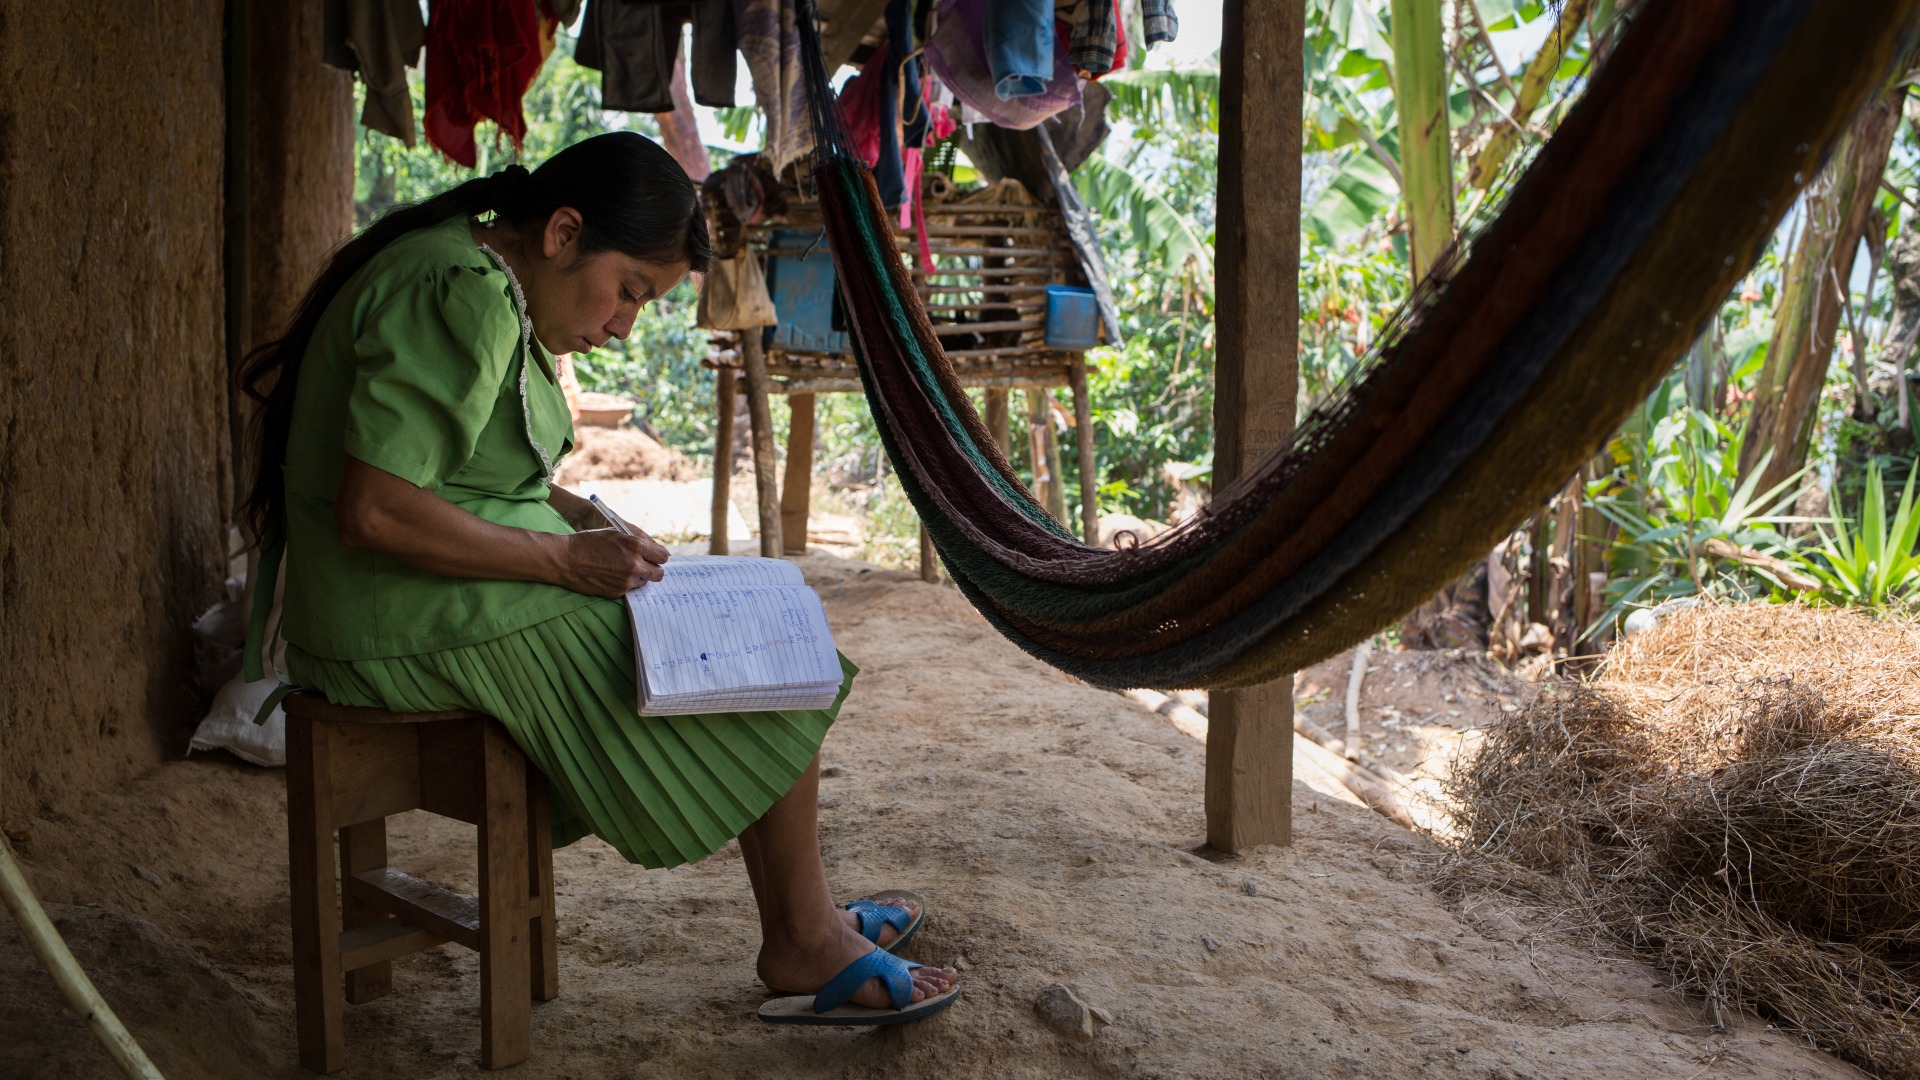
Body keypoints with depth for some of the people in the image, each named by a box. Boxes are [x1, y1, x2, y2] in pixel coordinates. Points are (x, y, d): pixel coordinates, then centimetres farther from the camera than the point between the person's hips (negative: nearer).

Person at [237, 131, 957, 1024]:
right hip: (427, 623, -11)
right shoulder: (462, 294, -21)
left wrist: (583, 518, 5)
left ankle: (804, 920, 17)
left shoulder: (488, 284, 12)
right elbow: (373, 511, -27)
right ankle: (803, 942, 10)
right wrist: (567, 557, -21)